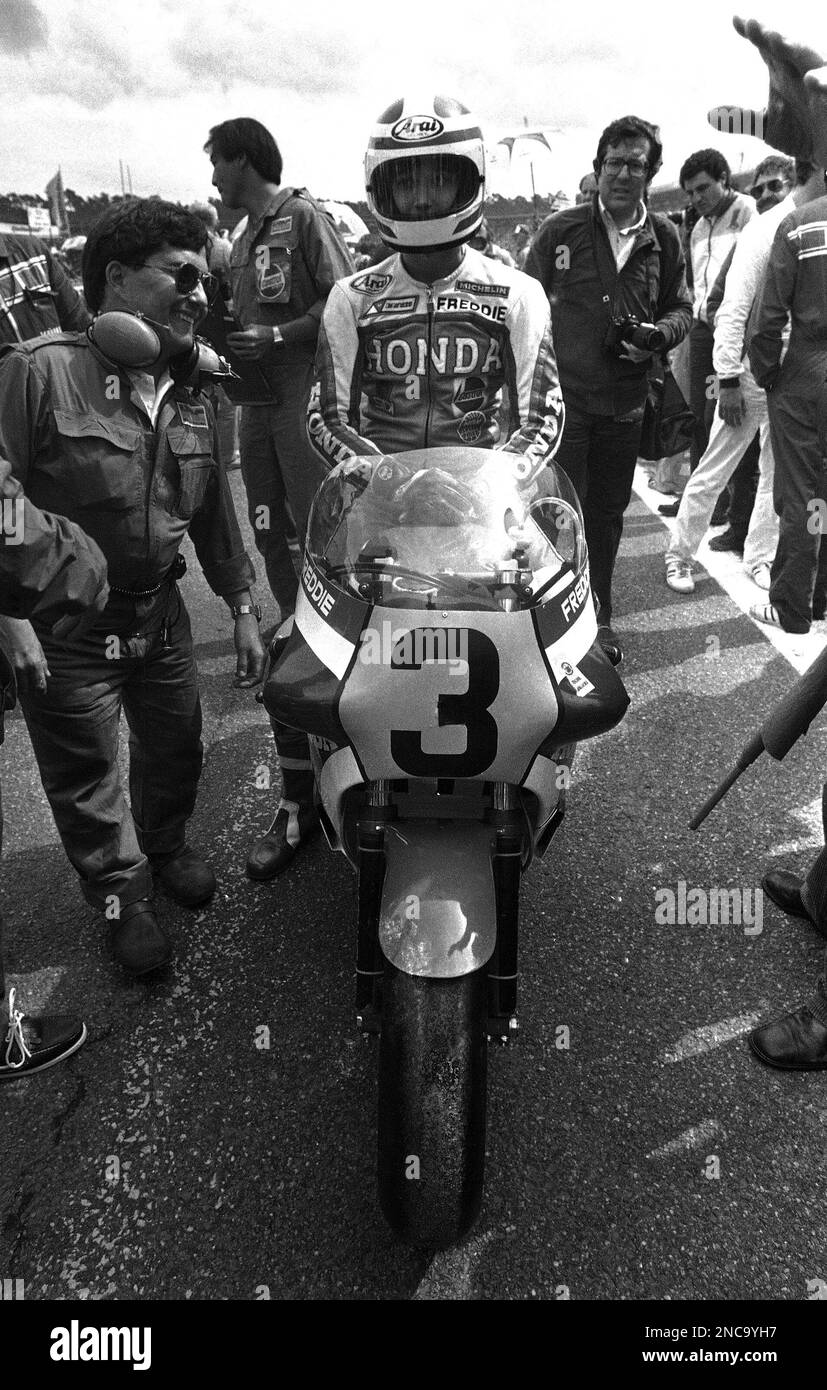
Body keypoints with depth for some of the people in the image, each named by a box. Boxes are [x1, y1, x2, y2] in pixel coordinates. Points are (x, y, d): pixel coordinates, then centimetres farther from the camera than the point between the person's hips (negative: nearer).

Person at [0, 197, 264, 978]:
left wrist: (241, 607, 10)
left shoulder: (188, 394, 4)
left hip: (158, 612, 6)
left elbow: (213, 508, 10)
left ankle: (165, 846, 50)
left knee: (175, 748, 20)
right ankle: (121, 895, 34)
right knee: (84, 780, 9)